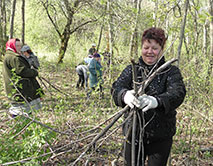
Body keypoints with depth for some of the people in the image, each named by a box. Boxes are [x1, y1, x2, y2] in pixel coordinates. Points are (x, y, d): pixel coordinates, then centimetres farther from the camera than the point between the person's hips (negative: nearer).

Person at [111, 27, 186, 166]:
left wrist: (156, 101, -42)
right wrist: (125, 95, -37)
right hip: (133, 134, 2)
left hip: (160, 138, -2)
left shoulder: (171, 71, -1)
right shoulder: (131, 70, 6)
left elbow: (178, 93, -20)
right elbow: (116, 89, -11)